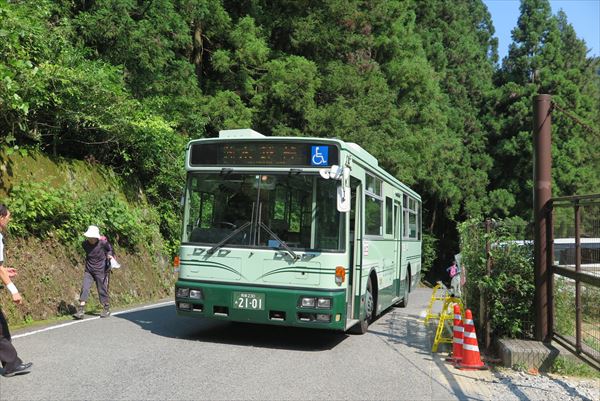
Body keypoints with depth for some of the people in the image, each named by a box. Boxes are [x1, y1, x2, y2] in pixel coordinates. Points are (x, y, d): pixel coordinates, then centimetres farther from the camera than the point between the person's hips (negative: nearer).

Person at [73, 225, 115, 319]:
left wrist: (110, 255, -12)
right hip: (88, 271, 3)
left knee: (102, 290, 4)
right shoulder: (85, 244, -5)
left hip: (100, 270, -3)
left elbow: (110, 250, 5)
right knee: (84, 288, -9)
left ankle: (107, 309, 22)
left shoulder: (103, 243, -15)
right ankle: (80, 311, -8)